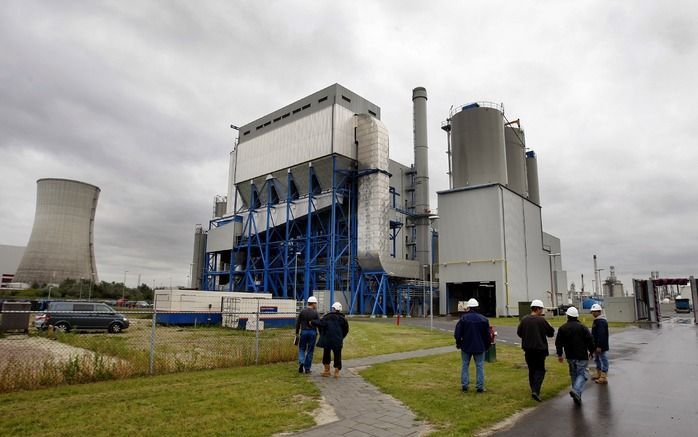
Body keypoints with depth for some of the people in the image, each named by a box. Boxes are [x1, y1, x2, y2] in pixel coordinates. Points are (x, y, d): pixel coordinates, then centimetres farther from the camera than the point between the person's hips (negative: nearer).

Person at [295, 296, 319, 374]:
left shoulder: (302, 311, 0)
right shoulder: (315, 313, -6)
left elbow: (298, 323, 2)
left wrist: (297, 333, 11)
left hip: (303, 332, 1)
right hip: (312, 332, -1)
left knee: (302, 348, 15)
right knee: (310, 350, 8)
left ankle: (301, 362, -9)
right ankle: (307, 368, 10)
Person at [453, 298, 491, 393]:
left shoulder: (464, 318, -9)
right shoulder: (483, 319, -3)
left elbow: (457, 333, -7)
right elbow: (488, 335, 1)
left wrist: (458, 344, 7)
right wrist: (487, 346, 13)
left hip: (466, 347, 0)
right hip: (480, 347, 1)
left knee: (465, 365, 10)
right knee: (480, 366, 7)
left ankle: (464, 385, 11)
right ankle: (480, 387, 7)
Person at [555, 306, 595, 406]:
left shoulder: (562, 328, 2)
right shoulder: (583, 327, -6)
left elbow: (558, 343, 5)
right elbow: (590, 341, -5)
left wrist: (559, 354, 15)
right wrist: (591, 351, 10)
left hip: (570, 356, 3)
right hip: (582, 356, -3)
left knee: (574, 374, 16)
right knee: (582, 374, 0)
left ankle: (577, 396, 19)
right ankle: (576, 391, -22)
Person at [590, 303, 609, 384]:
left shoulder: (601, 321, -20)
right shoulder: (596, 320, 12)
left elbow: (601, 334, -26)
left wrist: (599, 346, -27)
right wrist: (594, 345, 22)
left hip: (601, 346, -11)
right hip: (596, 345, 11)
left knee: (603, 360, -2)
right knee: (597, 360, 20)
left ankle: (604, 378, 4)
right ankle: (599, 374, 32)